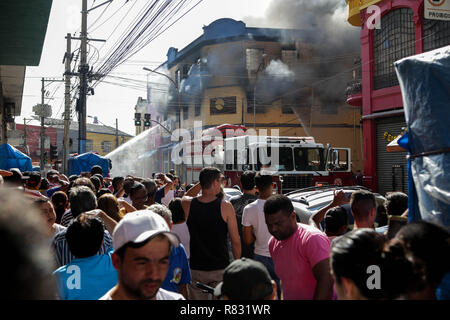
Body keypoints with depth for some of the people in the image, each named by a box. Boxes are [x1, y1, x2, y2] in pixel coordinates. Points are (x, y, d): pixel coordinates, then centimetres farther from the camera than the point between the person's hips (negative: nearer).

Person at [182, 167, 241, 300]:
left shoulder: (188, 204, -6)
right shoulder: (225, 207, -13)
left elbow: (186, 195, 22)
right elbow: (235, 241, -8)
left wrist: (203, 182, 11)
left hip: (196, 269, 2)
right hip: (220, 269, -2)